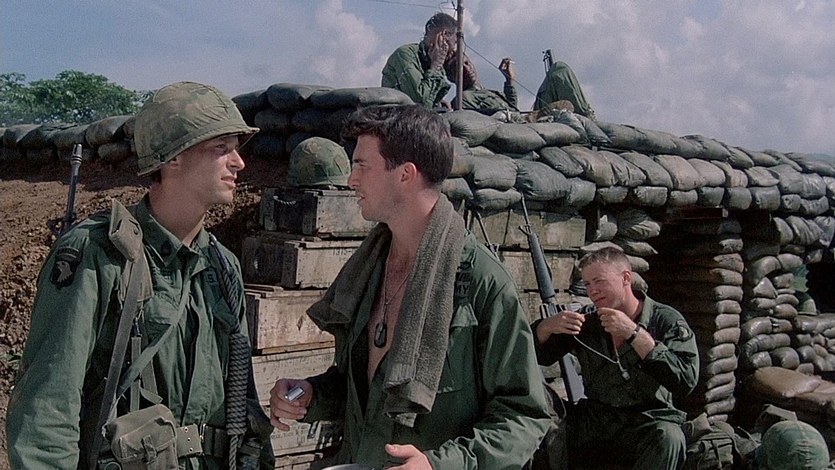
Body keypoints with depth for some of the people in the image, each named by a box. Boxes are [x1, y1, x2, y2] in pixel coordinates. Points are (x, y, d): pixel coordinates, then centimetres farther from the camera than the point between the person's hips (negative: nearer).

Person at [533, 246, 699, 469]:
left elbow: (686, 381, -19)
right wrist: (548, 326, -12)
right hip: (594, 421, 2)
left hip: (647, 423, -2)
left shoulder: (666, 320, -5)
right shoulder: (587, 320, 6)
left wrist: (634, 333, -23)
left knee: (668, 437, -34)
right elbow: (537, 354, 10)